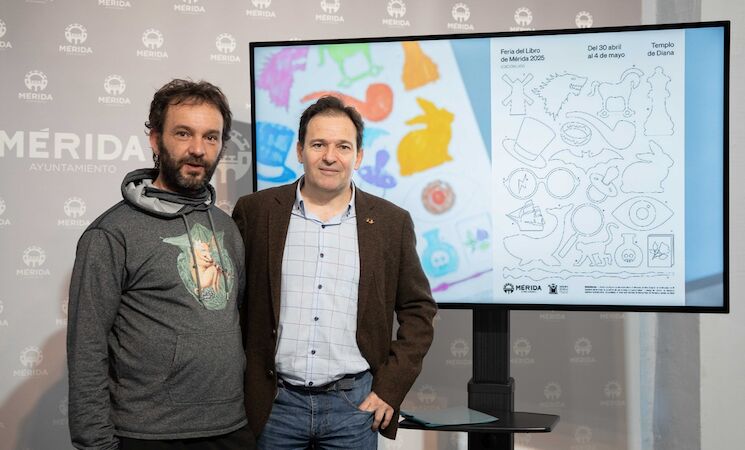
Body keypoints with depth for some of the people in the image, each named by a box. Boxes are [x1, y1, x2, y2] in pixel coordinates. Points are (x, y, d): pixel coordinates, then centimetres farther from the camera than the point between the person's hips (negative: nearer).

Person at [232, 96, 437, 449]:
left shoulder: (392, 222, 1)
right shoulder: (256, 211, 0)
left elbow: (418, 309, 7)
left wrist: (391, 387, 0)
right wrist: (239, 388, 3)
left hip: (355, 405, 1)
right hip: (275, 403, 0)